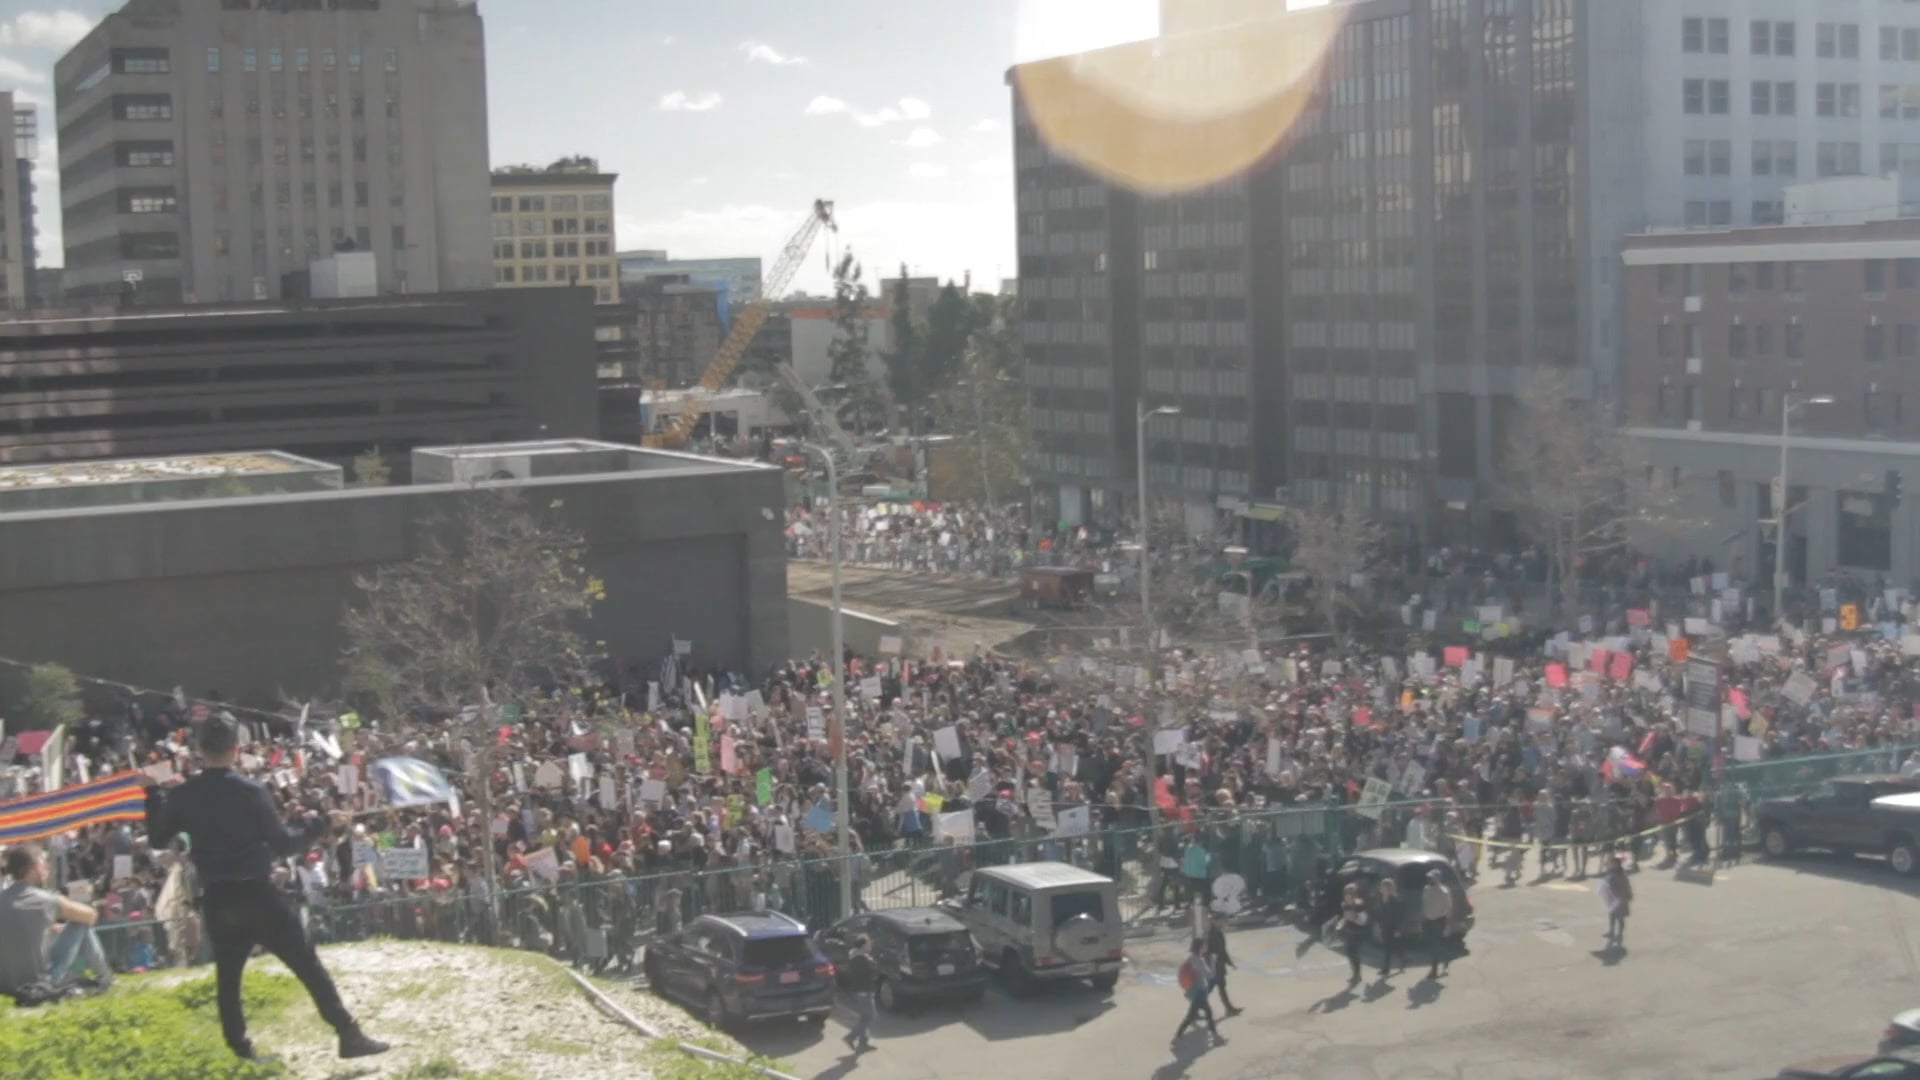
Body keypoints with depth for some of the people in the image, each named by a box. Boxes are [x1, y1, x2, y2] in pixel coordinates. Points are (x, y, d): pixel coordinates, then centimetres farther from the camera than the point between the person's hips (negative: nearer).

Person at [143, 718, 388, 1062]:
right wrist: (319, 827, 8)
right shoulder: (251, 792, -9)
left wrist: (153, 793, 24)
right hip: (257, 895, -3)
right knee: (308, 965, -1)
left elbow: (157, 839, 15)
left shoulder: (183, 796, 0)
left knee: (227, 975, 19)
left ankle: (239, 1049, 19)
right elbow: (283, 844, -5)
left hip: (217, 900, 4)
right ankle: (349, 1035, -4)